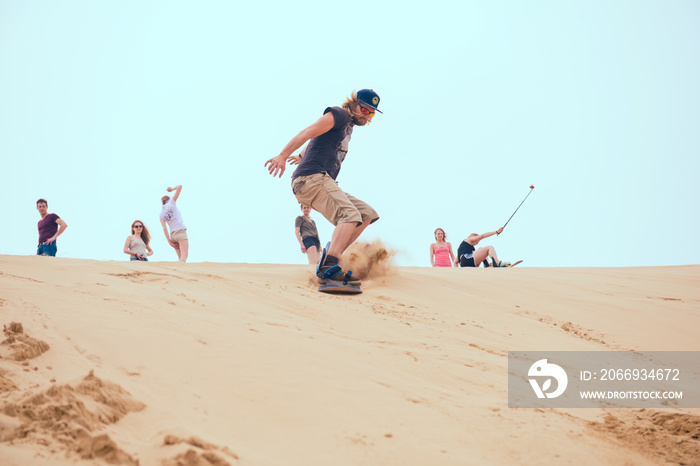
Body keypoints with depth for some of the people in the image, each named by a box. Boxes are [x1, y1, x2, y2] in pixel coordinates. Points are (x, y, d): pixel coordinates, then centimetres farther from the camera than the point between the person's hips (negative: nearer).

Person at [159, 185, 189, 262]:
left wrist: (169, 241, 5)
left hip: (172, 234, 5)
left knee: (181, 258, 7)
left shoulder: (161, 214, 14)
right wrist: (172, 189, 24)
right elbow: (180, 186, 5)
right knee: (184, 256, -16)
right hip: (181, 231, -5)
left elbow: (164, 229, 5)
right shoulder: (171, 203, 6)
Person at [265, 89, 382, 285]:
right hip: (312, 177, -10)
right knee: (349, 214, -28)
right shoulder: (339, 115, -2)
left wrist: (303, 157, 58)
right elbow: (308, 133, -13)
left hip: (324, 183, 10)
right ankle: (329, 268, -44)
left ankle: (330, 259, -4)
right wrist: (283, 156, -23)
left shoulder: (348, 124, 27)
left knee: (367, 214, 4)